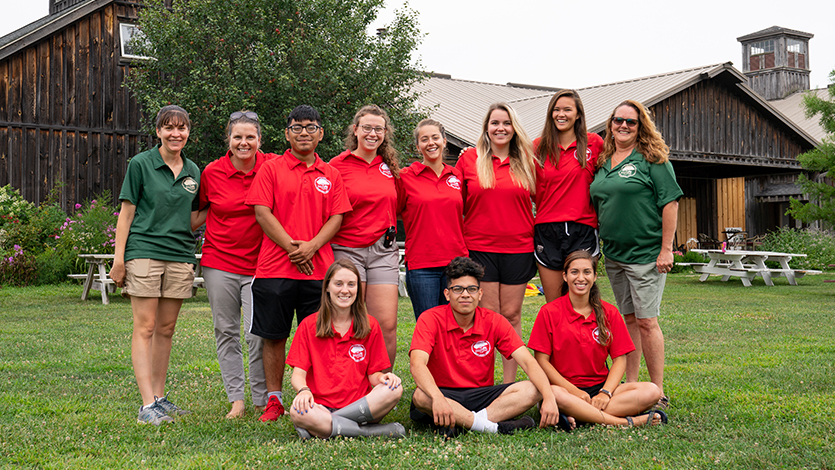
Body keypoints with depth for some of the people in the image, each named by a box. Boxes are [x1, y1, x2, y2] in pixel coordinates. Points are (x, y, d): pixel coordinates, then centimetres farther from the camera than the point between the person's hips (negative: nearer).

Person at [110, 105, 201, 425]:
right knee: (145, 327, -6)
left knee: (166, 329, 9)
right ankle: (147, 405, -7)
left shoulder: (193, 171, 13)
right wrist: (119, 258, -7)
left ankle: (160, 397, 18)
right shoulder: (141, 164, 0)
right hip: (144, 252, -5)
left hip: (180, 256, 5)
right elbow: (127, 212, -2)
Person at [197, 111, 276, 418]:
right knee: (226, 332, 7)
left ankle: (262, 399, 10)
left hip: (258, 263, -2)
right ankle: (236, 398, 17)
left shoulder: (272, 167, -4)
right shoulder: (212, 172, 1)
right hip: (219, 262, 2)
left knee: (257, 334, -5)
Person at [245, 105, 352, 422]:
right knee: (274, 336, 4)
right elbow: (262, 211, -3)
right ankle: (274, 400, 14)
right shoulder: (271, 169, 5)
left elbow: (337, 217, 6)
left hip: (318, 268, 2)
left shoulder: (331, 175, 12)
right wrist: (291, 247, -11)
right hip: (274, 268, -1)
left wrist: (311, 246, -10)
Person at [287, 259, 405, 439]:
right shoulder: (308, 326, 7)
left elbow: (374, 375, 10)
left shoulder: (370, 326, 11)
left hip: (361, 405, 2)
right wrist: (303, 390, -23)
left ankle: (326, 425, -25)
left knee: (395, 389, -28)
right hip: (321, 407, -2)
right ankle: (372, 431, -26)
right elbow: (298, 374, 1)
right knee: (298, 412, -36)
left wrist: (382, 378, -15)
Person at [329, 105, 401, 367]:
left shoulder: (390, 167, 12)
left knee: (387, 325, -3)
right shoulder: (338, 165, -1)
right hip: (347, 249, -3)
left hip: (383, 250, 4)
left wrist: (390, 234, 12)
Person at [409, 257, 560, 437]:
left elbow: (528, 362, -10)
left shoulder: (494, 322, -2)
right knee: (421, 396, -37)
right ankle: (494, 426, -31)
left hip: (481, 395, 3)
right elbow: (417, 364, -26)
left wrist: (549, 398, -29)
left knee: (531, 390, -20)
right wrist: (438, 399, -46)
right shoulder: (430, 319, -11)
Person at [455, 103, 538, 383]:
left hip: (518, 247, 1)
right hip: (480, 247, -1)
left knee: (511, 315, 5)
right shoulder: (469, 159, 3)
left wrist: (537, 233, 6)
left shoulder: (526, 161, 7)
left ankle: (510, 384, 11)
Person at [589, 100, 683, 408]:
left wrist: (666, 249, -14)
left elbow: (670, 202, -10)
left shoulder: (652, 158, -5)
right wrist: (596, 247, 13)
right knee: (628, 319, 11)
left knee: (646, 321, -6)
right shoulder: (603, 161, 13)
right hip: (613, 254, 6)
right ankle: (630, 386, 18)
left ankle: (658, 392, 2)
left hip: (646, 253, -6)